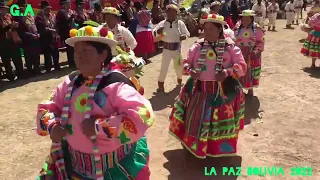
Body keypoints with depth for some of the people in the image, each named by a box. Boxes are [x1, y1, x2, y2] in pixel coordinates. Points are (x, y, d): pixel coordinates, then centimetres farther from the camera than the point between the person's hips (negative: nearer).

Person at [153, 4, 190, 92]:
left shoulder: (180, 23, -3)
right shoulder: (162, 23, -4)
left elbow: (187, 33, 1)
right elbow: (154, 32, -9)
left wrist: (184, 36, -21)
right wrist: (157, 31, -32)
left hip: (177, 48, 1)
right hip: (166, 48, -1)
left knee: (178, 65, 16)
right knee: (164, 67, -1)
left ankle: (179, 79, 44)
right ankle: (160, 84, 13)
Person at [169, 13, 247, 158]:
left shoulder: (230, 47, -5)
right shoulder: (197, 46, 1)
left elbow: (242, 66, -6)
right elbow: (186, 62, 9)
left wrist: (227, 72, -23)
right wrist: (190, 71, -13)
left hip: (223, 90, -2)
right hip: (199, 88, 2)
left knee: (220, 120, 9)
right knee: (196, 117, 12)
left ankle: (220, 147, 33)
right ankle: (193, 143, 35)